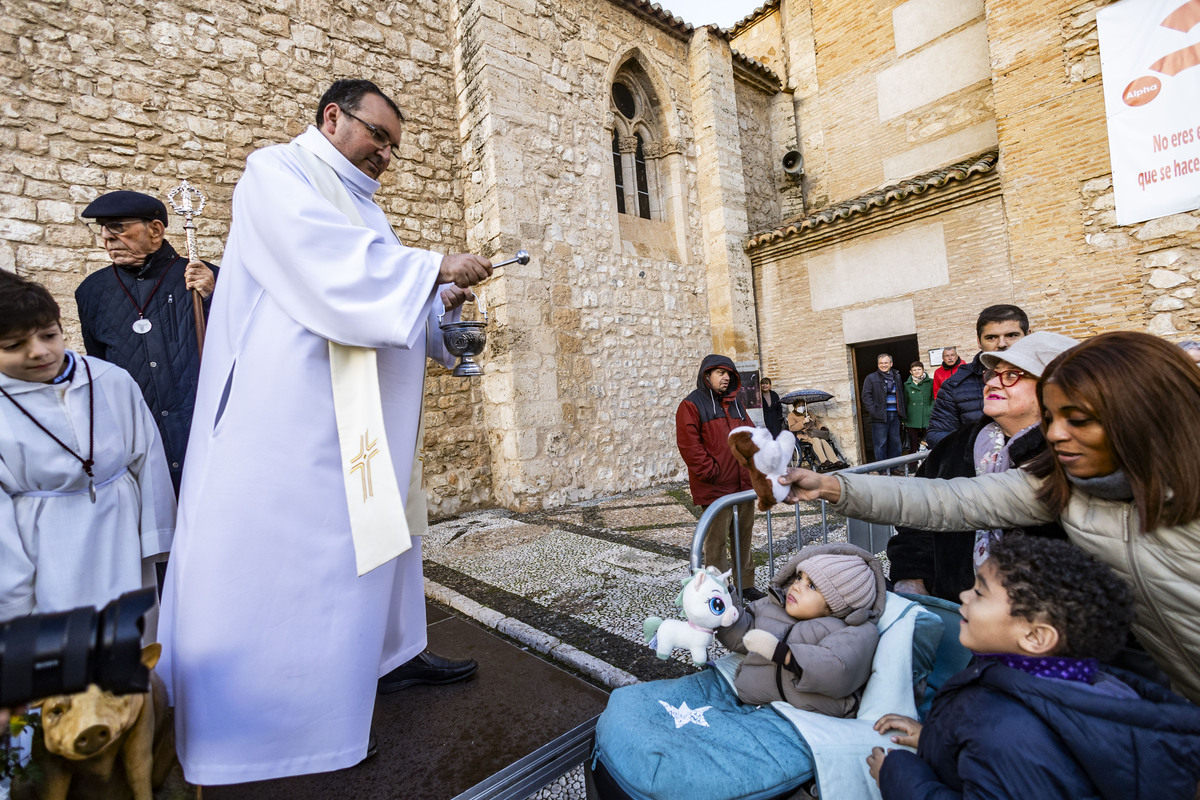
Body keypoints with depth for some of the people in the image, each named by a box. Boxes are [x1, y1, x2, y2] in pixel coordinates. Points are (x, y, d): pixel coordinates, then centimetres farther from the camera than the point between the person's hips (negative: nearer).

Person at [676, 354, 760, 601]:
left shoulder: (735, 404, 18)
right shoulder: (692, 405, -6)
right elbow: (689, 446, -14)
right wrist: (712, 473, -16)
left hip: (744, 485, 7)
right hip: (715, 488, -7)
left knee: (744, 536, 15)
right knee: (717, 539, 0)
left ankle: (746, 585, 30)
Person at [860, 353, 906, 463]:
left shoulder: (897, 377, 16)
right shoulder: (871, 378, 0)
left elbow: (902, 395, 21)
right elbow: (866, 396, -6)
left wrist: (902, 410, 8)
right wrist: (873, 411, -15)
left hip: (895, 415, 5)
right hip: (880, 416, -5)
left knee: (895, 443, 9)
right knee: (880, 444, -3)